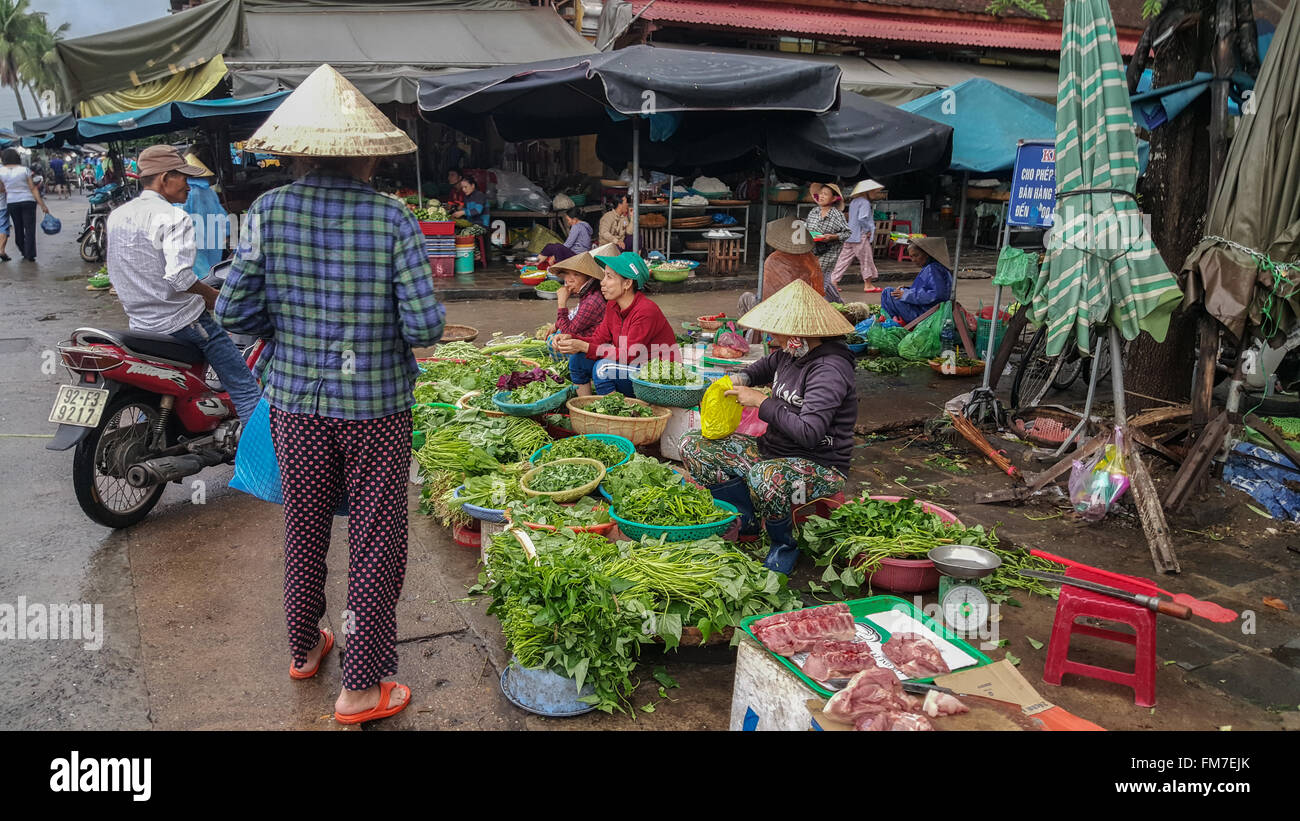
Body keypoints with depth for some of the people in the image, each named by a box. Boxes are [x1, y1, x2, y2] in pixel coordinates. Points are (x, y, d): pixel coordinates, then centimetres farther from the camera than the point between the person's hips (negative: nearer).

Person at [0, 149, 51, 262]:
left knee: (18, 228, 17)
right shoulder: (24, 170, -9)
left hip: (11, 203, 2)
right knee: (29, 228, 2)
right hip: (28, 201, -2)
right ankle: (30, 255, -1)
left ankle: (23, 251, 27)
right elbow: (33, 188, -9)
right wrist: (42, 205, -7)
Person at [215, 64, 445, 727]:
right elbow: (424, 327, -18)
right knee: (375, 544, 9)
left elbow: (234, 311, -5)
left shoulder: (270, 210, -6)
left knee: (304, 531, 22)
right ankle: (361, 688, 20)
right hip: (376, 406, -3)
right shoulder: (392, 220, -14)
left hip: (297, 401, 4)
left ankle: (303, 649, 42)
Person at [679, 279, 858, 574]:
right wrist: (742, 379, 5)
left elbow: (809, 432, -32)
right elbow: (766, 366, 28)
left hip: (820, 466, -9)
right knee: (692, 447, 1)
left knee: (766, 477, -43)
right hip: (771, 450, 9)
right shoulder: (790, 353, 2)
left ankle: (784, 544, -11)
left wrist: (762, 402, -22)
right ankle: (749, 519, 8)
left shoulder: (829, 370, -23)